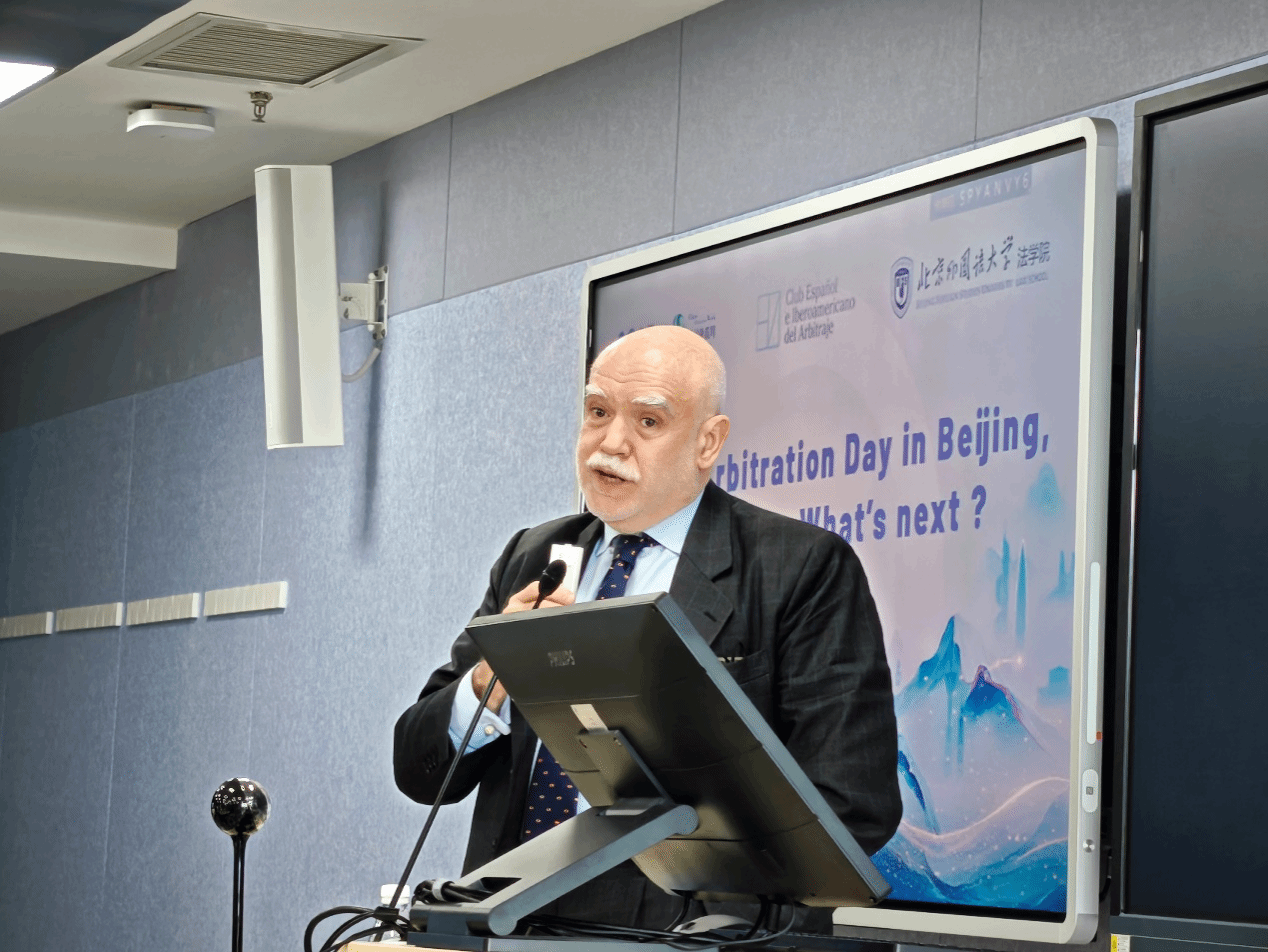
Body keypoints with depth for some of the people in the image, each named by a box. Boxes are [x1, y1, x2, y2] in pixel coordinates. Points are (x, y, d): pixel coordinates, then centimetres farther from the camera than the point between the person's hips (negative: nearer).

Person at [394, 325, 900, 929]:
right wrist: (491, 680, -7)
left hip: (673, 926, -4)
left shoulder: (805, 570, 1)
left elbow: (852, 808, -6)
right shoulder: (532, 559, 17)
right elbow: (419, 774, 12)